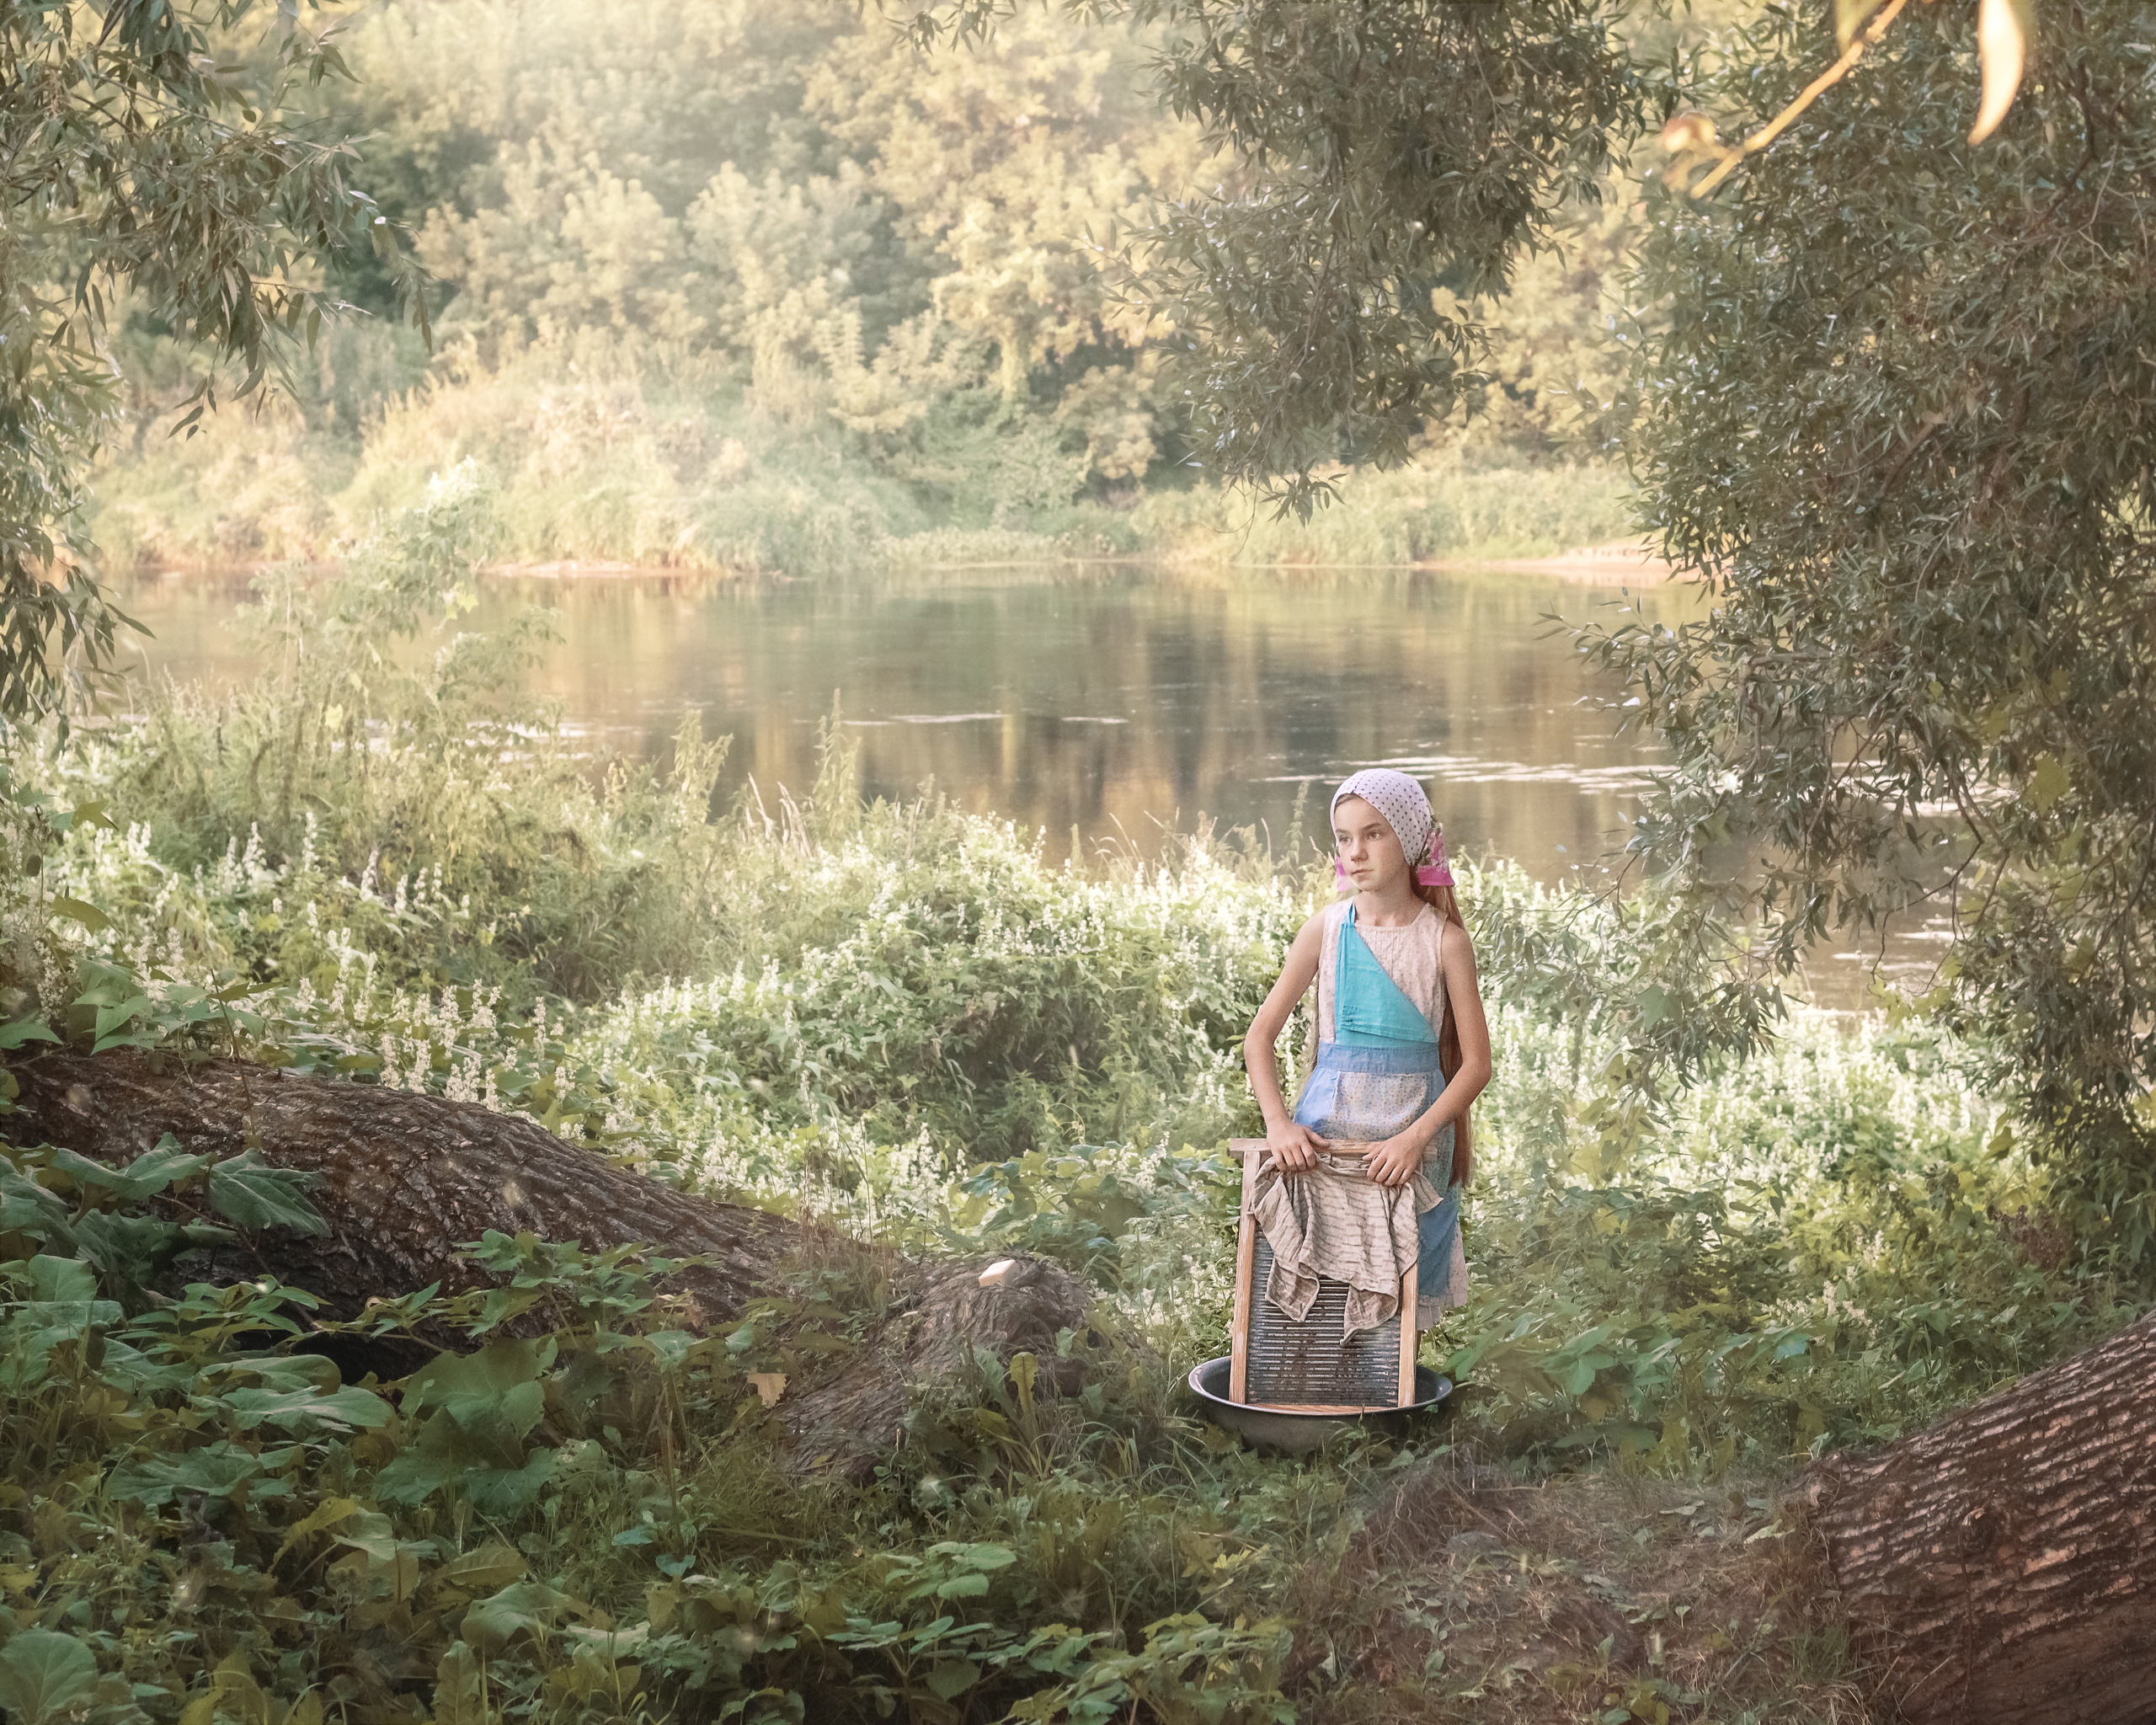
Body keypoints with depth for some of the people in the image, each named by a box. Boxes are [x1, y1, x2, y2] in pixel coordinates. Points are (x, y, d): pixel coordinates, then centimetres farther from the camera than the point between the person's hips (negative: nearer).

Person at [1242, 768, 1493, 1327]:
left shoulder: (1445, 940, -4)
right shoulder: (1326, 929, 1)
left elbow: (1477, 1063, -4)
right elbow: (1260, 1037, 3)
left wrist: (1415, 1138, -16)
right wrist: (1279, 1123, -11)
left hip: (1415, 1128, -1)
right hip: (1328, 1124, 1)